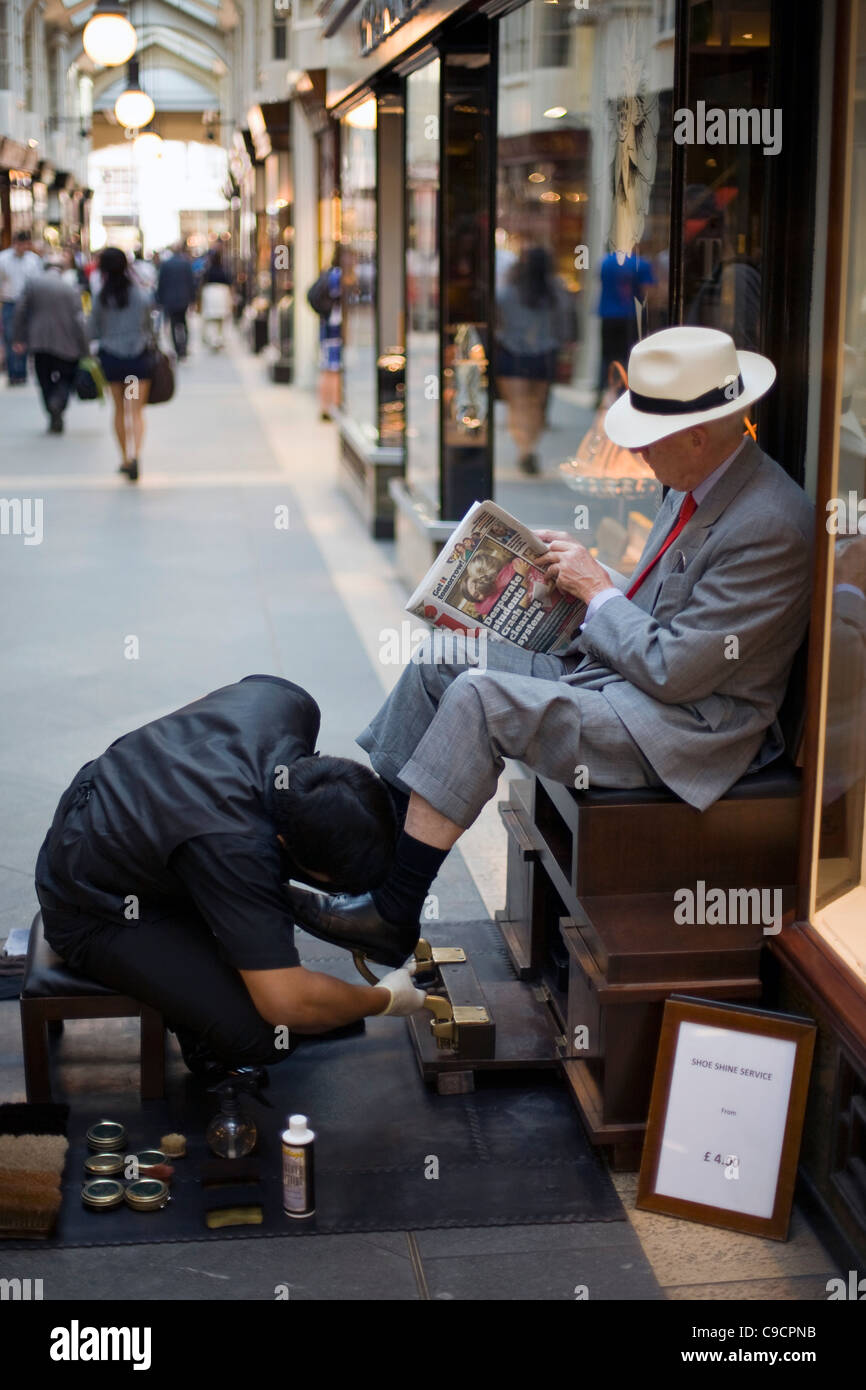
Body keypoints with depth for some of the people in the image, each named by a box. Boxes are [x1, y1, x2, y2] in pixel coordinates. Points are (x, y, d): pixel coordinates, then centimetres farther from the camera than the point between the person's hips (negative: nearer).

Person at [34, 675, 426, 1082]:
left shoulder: (288, 701, -20)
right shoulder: (232, 845, -41)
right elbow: (288, 1004, -37)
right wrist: (385, 999, -20)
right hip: (94, 914, -8)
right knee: (259, 1030, -22)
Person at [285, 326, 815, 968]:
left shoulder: (769, 527, -24)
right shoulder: (702, 483, 6)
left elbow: (673, 671, -24)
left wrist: (599, 590, -12)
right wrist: (587, 573, 3)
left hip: (692, 725, -10)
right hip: (617, 671, 10)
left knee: (479, 697, -23)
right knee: (439, 660, 3)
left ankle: (391, 913, -12)